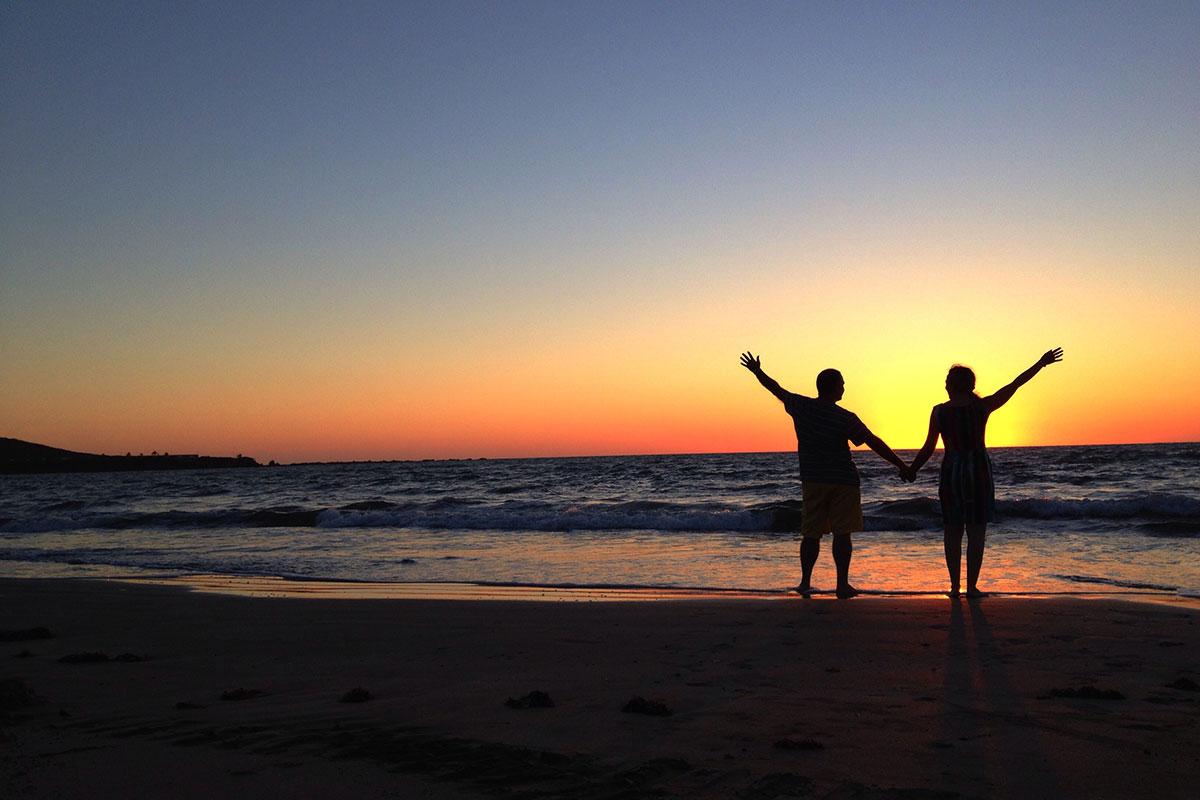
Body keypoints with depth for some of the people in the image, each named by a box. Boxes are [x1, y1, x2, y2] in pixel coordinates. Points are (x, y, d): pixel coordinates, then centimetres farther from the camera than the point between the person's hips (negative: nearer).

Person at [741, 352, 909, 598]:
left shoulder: (801, 406, -2)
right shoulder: (844, 418, -14)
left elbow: (776, 389, 13)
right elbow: (874, 442, -13)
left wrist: (757, 371, 29)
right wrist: (900, 465, -7)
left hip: (812, 480, 4)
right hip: (842, 481, -4)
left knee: (811, 533, 10)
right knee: (841, 533, 0)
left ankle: (805, 581, 10)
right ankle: (842, 584, 0)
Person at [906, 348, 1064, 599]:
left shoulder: (939, 411, -4)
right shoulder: (982, 406, -4)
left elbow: (928, 448, -1)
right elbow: (1015, 384, 5)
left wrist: (912, 470, 13)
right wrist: (1041, 363, 16)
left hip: (951, 472, 1)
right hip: (979, 470, -1)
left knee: (953, 531, 9)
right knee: (976, 531, 3)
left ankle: (955, 586, 9)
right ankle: (972, 587, 2)